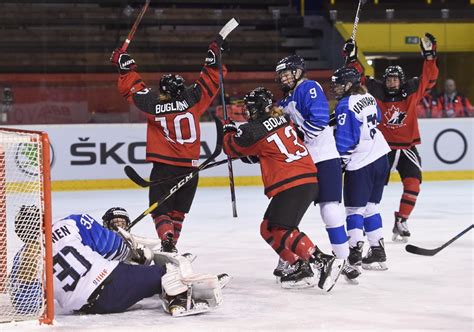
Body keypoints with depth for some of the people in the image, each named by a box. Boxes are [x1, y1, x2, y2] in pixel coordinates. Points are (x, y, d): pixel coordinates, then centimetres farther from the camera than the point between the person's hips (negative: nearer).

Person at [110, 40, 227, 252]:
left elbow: (132, 87, 5)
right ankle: (172, 243, 20)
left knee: (160, 208, 2)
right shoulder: (191, 99, -6)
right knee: (178, 210, 18)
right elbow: (210, 81, 5)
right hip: (189, 167, 3)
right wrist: (214, 56, 13)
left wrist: (125, 64, 15)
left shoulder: (153, 104, -8)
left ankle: (167, 239, -19)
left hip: (163, 166, -3)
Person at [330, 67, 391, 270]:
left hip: (361, 165, -8)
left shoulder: (345, 106, -17)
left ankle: (355, 255, 1)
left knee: (354, 208, 1)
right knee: (370, 207, 15)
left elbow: (345, 141, -18)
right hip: (380, 156, 8)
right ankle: (378, 252, 16)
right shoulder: (368, 97, 7)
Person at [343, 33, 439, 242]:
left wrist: (429, 56, -16)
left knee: (413, 183, -11)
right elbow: (359, 77, -3)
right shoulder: (377, 91, -4)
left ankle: (400, 223, 0)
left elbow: (429, 79, -6)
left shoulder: (411, 90, -3)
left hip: (407, 148, 1)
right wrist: (351, 59, -15)